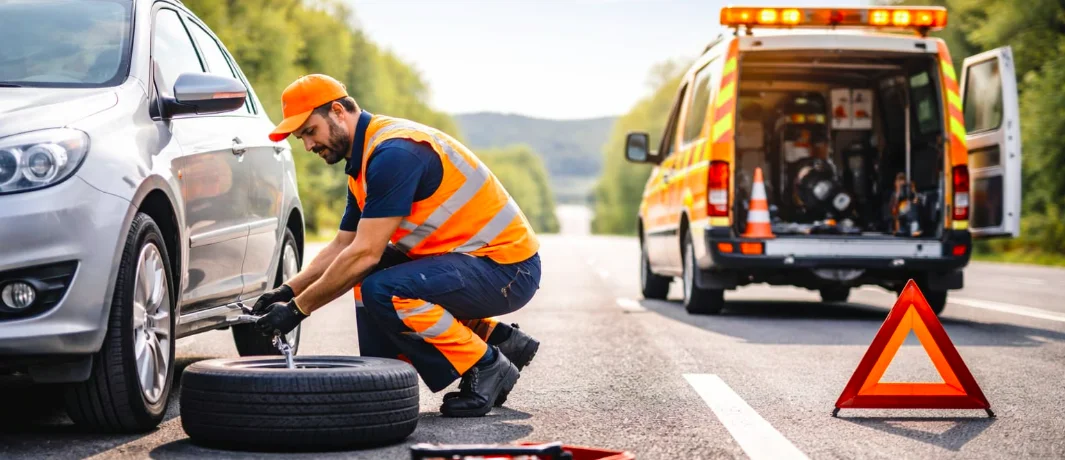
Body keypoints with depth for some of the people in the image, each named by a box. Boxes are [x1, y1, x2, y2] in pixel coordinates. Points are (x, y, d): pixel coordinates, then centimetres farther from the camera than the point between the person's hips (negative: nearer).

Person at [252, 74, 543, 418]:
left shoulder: (394, 151, -20)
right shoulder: (364, 160, 12)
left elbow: (365, 254, -23)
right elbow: (343, 246, 20)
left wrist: (298, 309, -16)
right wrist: (287, 291, 8)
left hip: (509, 267, -10)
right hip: (470, 259, 10)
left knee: (382, 290, -26)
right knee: (362, 271, 17)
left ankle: (488, 367, -7)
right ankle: (494, 337, 12)